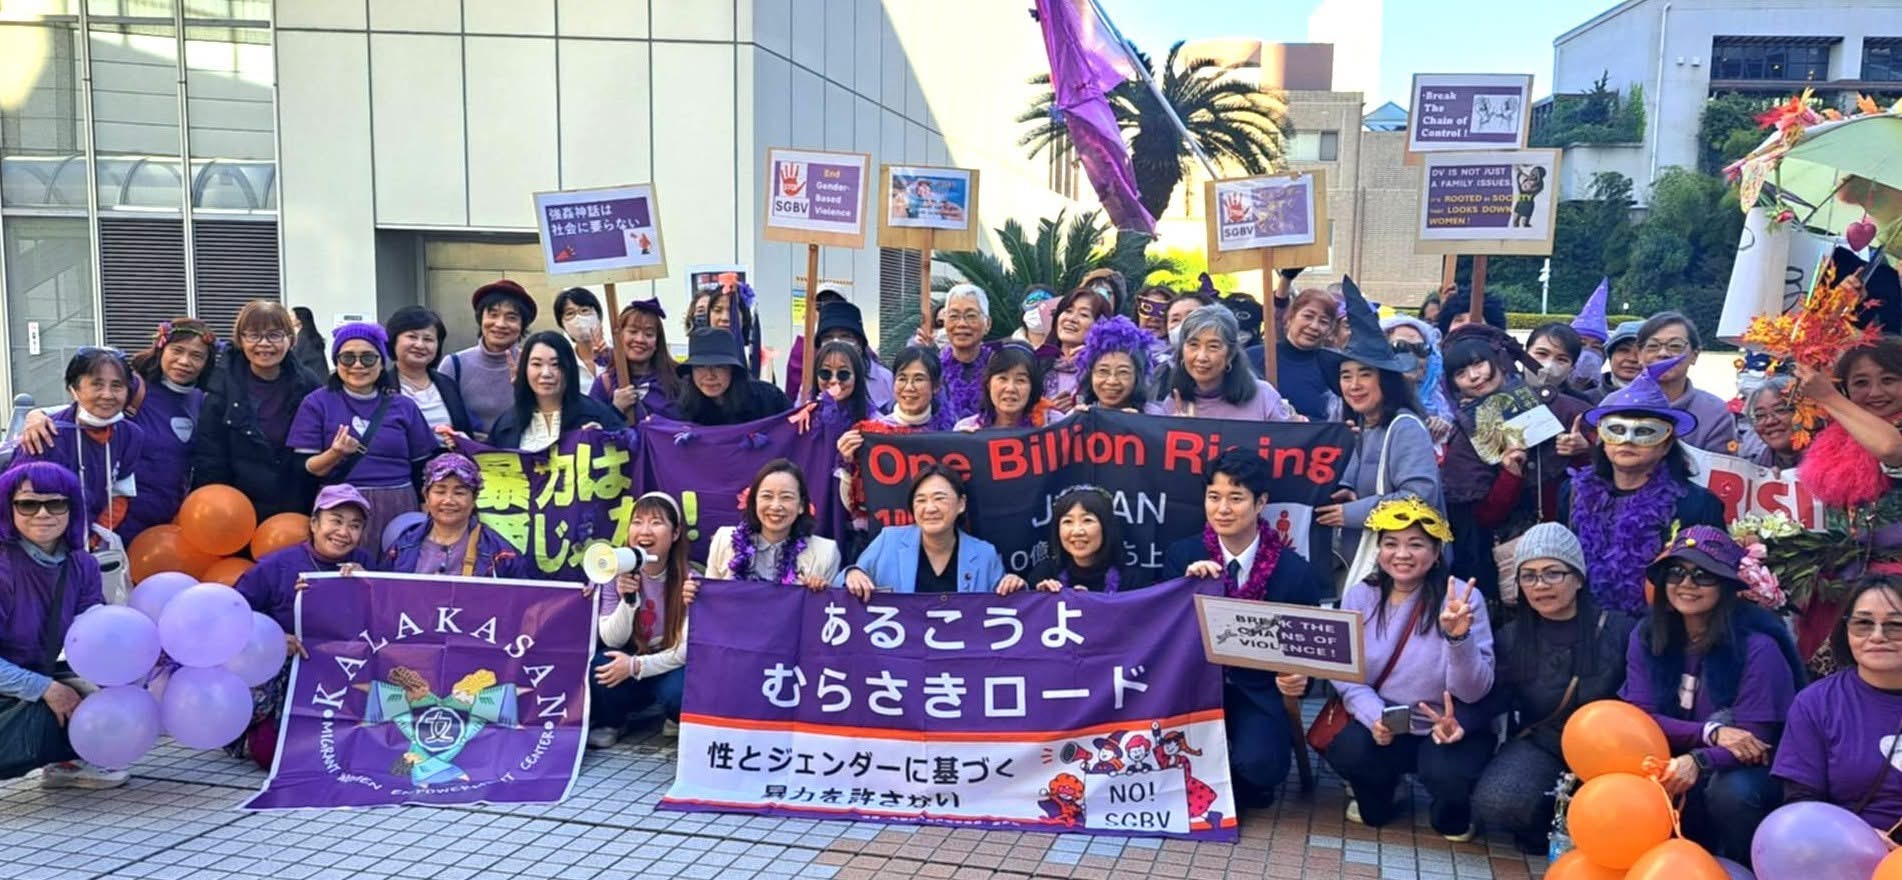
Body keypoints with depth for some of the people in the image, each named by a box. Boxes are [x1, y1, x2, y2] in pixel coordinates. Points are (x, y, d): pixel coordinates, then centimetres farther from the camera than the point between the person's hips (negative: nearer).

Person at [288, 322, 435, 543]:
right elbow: (304, 469, 1)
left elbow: (423, 469, 11)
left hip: (397, 511, 2)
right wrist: (334, 455, -18)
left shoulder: (404, 407, 10)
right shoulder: (317, 404, 5)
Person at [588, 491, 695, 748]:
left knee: (677, 691, -35)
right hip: (629, 665, 2)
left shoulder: (689, 580, -16)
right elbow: (612, 640, -12)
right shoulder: (617, 574, -8)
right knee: (597, 666, -29)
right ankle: (608, 724, 2)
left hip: (671, 669, -2)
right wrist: (628, 600, -30)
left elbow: (687, 649, -18)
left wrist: (636, 665, -29)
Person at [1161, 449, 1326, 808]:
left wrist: (1298, 681, -22)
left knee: (1259, 764, -28)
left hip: (1258, 693, -1)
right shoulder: (1181, 555, -1)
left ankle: (1243, 789, 10)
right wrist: (1188, 586, -22)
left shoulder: (1295, 570, -5)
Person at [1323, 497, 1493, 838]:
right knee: (1348, 751, -29)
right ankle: (1375, 800, 10)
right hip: (1380, 723, 2)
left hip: (1449, 727, -2)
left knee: (1446, 772, -34)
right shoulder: (1358, 596, -3)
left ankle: (1451, 816, 7)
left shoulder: (1462, 597, -12)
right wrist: (1373, 715, -22)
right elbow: (1344, 674, -3)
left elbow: (1474, 692, -16)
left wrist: (1458, 637, -34)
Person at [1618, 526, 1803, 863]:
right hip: (1678, 768, 3)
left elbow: (1752, 740, -20)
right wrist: (1710, 732, -24)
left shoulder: (1757, 647, -18)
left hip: (1748, 774, -3)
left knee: (1732, 791, -36)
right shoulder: (1647, 636, -4)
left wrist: (1698, 762, -38)